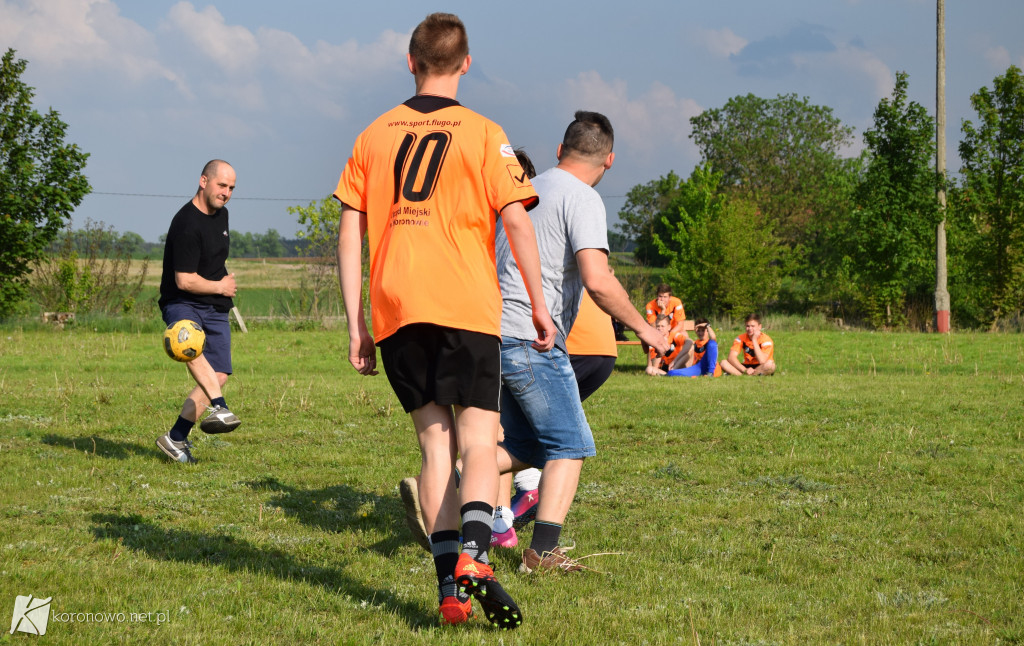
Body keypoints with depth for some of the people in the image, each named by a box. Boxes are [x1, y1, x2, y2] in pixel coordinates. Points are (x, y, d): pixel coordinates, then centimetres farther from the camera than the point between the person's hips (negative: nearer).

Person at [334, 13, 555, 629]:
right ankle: (473, 557, -26)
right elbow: (518, 224, -3)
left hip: (395, 308, 3)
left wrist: (356, 324, 12)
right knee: (478, 439, -1)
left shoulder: (374, 135, 12)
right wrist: (539, 304, 5)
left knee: (435, 440, 8)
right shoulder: (482, 133, 2)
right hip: (466, 304, -3)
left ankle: (450, 586, 0)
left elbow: (350, 234, 10)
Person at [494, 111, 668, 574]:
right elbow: (597, 281, -20)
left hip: (494, 334, 8)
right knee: (569, 446, 2)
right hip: (533, 340, -8)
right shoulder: (582, 199, -9)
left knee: (525, 448, 17)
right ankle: (542, 552, -5)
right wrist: (642, 327, -7)